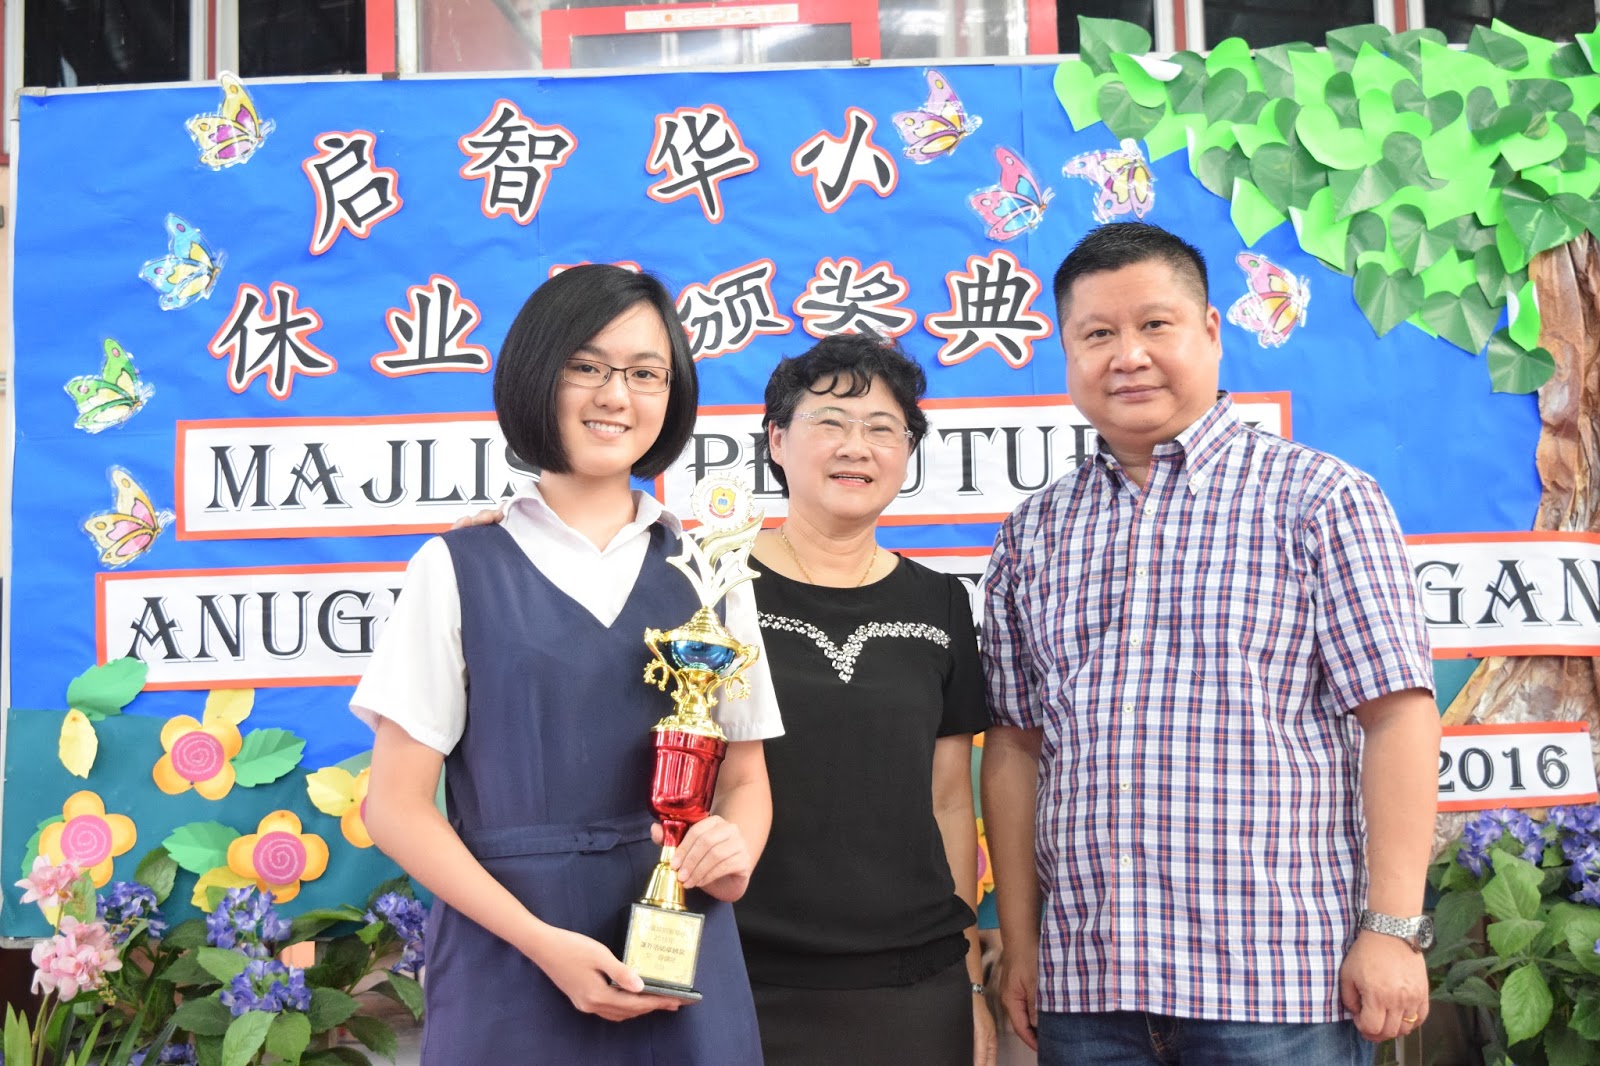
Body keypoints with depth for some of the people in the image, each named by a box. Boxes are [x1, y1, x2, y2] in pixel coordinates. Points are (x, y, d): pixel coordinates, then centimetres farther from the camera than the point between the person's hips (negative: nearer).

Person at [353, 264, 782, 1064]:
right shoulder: (459, 570, -1)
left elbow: (744, 777, 12)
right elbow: (397, 805, -3)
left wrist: (734, 859, -11)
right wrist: (542, 941, -14)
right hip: (511, 966, -2)